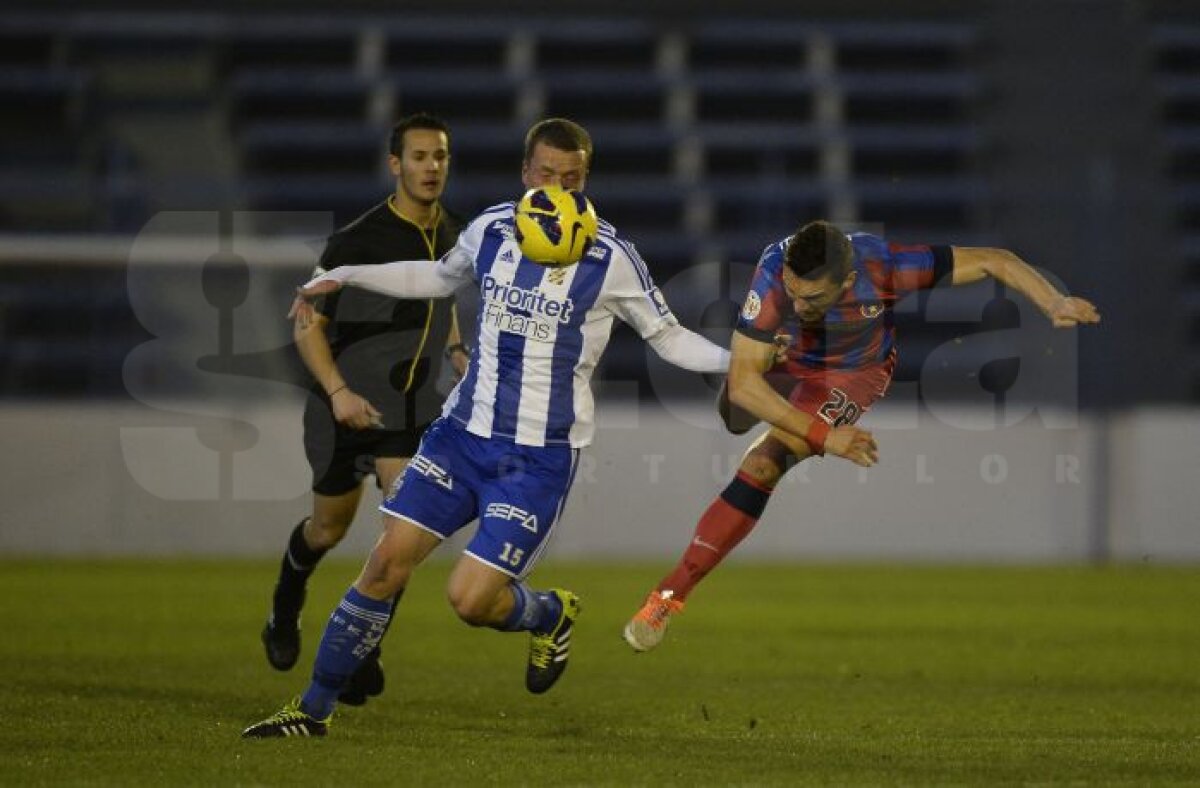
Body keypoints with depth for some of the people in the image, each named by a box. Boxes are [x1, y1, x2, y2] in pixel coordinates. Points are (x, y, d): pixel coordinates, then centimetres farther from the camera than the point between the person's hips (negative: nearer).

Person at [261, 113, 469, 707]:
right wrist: (337, 391, -26)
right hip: (346, 402, -4)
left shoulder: (453, 237, 3)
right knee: (329, 530, 12)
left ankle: (362, 652, -8)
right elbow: (308, 326, -13)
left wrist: (455, 351, 3)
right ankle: (285, 609, 45)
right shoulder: (357, 241, -16)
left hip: (414, 407, 4)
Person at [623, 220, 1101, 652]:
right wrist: (823, 437, -46)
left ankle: (671, 594, -13)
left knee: (762, 466, -20)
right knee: (735, 418, 31)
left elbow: (991, 260, -29)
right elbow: (743, 383, -41)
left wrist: (1055, 304, -42)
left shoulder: (881, 267, -41)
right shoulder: (775, 273, -42)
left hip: (854, 372, -2)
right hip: (784, 358, 2)